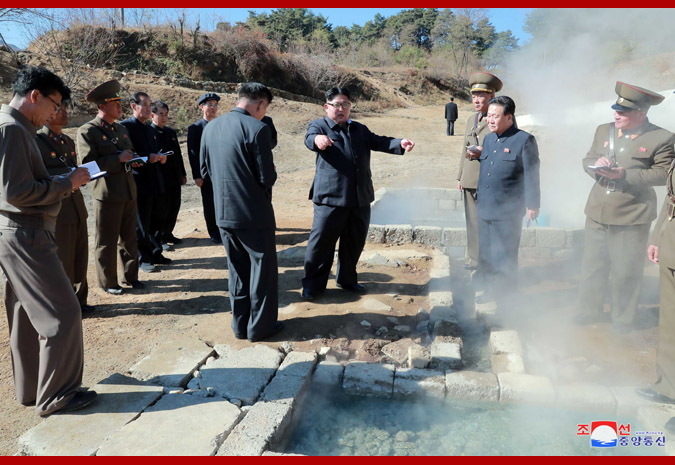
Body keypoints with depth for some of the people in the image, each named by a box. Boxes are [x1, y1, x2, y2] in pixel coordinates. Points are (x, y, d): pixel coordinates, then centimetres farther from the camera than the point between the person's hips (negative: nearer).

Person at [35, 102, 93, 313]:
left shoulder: (69, 141, 16)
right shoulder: (36, 141, -9)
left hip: (77, 207, 7)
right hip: (55, 210, -7)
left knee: (80, 258, 13)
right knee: (62, 261, 2)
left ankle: (78, 300, 27)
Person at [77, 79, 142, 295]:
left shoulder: (122, 129, 15)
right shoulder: (87, 131, -7)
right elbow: (89, 164, -15)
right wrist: (118, 159, -18)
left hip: (129, 192, 7)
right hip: (107, 194, -6)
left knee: (129, 237, 14)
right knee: (106, 241, 4)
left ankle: (130, 276, 26)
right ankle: (108, 282, 17)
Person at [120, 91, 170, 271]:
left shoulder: (150, 129, 19)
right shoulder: (125, 126, -6)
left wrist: (160, 157, 5)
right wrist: (147, 158, -22)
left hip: (156, 182, 8)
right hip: (140, 183, -8)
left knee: (157, 220, 14)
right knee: (141, 223, 1)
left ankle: (156, 253, 27)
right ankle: (144, 259, 11)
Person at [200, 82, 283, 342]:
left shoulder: (211, 127, 5)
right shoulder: (257, 128, -16)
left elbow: (205, 170, 11)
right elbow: (267, 178, -18)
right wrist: (270, 174, 4)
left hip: (223, 213, 7)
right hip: (254, 213, -6)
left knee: (238, 270, 19)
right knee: (263, 269, 9)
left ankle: (240, 325, 29)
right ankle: (260, 327, 20)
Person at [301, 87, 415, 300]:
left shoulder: (359, 129, 19)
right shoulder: (319, 125, 2)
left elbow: (378, 142, 9)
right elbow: (310, 138, -19)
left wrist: (400, 143, -12)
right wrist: (318, 139, -45)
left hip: (360, 198, 5)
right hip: (330, 197, -5)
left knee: (355, 242, 14)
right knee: (321, 242, -1)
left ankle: (347, 279, 31)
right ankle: (313, 284, 14)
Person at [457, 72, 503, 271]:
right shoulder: (471, 119, 17)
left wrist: (484, 152, -21)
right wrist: (460, 176, 18)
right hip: (470, 179, 6)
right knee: (472, 220, 11)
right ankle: (473, 258, 22)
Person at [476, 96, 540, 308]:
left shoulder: (525, 140, -5)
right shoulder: (488, 139, 14)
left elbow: (531, 175, -6)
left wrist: (532, 205, -8)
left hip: (508, 211, -6)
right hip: (484, 209, 6)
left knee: (504, 257, 2)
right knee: (485, 255, 13)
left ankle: (505, 295, 18)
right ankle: (489, 291, 27)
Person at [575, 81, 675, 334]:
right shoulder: (604, 130, 9)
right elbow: (587, 160, 13)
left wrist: (625, 174, -20)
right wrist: (597, 165, -10)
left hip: (631, 218, -4)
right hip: (597, 214, 5)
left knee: (625, 272, 5)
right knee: (592, 266, 14)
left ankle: (622, 318, 24)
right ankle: (590, 310, 31)